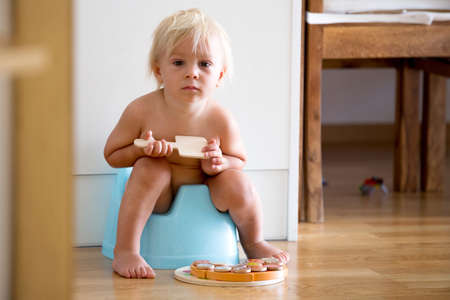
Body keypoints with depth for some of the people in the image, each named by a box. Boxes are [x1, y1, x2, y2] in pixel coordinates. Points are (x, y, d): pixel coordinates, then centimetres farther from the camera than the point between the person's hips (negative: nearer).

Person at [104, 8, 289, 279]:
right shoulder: (141, 111, -20)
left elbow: (239, 160, 0)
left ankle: (254, 242, 8)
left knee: (236, 182, -24)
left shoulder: (220, 119, -18)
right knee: (150, 168, -30)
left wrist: (220, 163, -24)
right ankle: (125, 252, -26)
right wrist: (141, 150, -29)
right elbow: (112, 155, -8)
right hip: (158, 196, -1)